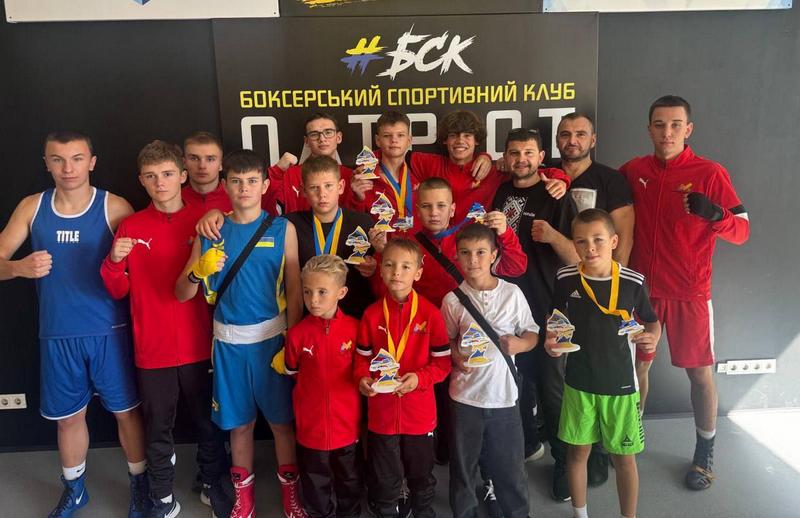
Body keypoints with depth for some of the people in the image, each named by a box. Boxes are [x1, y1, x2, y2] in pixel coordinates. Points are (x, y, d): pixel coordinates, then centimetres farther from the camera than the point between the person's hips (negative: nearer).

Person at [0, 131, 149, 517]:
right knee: (69, 416, 17)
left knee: (126, 410, 8)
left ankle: (139, 484, 30)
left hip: (109, 331, -2)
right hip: (57, 335, 3)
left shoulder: (115, 208, -7)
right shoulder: (31, 207, 2)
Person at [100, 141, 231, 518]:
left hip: (199, 346, 0)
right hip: (152, 349, 0)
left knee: (208, 422, 14)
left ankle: (212, 485, 36)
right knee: (158, 429, 12)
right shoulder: (131, 226, 0)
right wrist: (114, 261, -16)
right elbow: (118, 291, 2)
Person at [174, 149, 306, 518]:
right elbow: (181, 294, 3)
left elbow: (294, 293, -3)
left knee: (281, 420, 8)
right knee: (239, 422, 14)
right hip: (228, 339, 2)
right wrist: (199, 271, -18)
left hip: (271, 336, -1)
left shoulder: (282, 229, -3)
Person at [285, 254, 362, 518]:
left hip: (347, 426, 0)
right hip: (311, 427, 0)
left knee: (349, 485, 22)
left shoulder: (354, 328, -12)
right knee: (317, 489, 19)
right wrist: (316, 389, 1)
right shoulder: (297, 334, -12)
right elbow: (292, 373, 4)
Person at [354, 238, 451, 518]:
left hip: (420, 412, 0)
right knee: (385, 479, 18)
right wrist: (363, 378, -17)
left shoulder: (430, 313, -11)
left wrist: (420, 378, -23)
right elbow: (363, 357, 2)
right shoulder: (371, 314, -6)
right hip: (382, 411, 1)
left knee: (422, 476, 22)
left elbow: (443, 362, -7)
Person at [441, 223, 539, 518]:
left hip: (504, 393, 0)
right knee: (463, 464, 14)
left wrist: (519, 344, -16)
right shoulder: (453, 299, -5)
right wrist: (456, 356, -13)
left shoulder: (512, 293, -4)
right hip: (465, 394, 0)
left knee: (511, 465, 12)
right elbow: (445, 340, 6)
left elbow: (532, 333, 4)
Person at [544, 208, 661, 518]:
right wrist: (550, 340, -9)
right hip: (578, 382, 1)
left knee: (624, 457, 11)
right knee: (578, 451, 15)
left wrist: (653, 337, -16)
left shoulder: (633, 283, -12)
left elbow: (652, 321, 5)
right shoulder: (566, 279, -8)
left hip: (620, 383, -1)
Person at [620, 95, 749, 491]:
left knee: (700, 373, 7)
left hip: (689, 294, -2)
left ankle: (705, 455, 26)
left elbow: (742, 231, -8)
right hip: (642, 290, 3)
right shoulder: (633, 171, 1)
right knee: (637, 366, 12)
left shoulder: (710, 173, -8)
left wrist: (715, 214, -28)